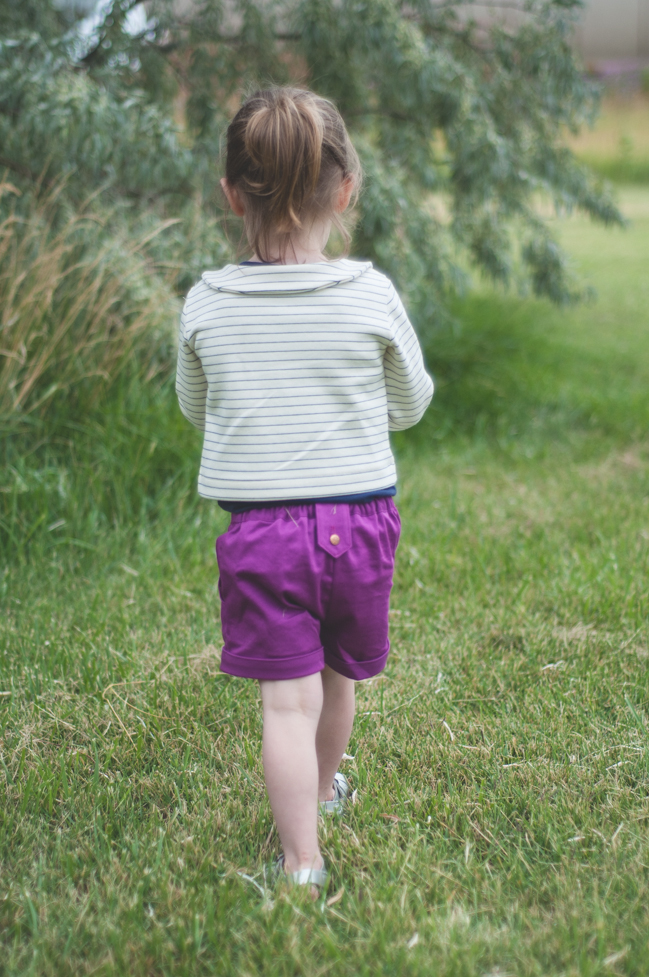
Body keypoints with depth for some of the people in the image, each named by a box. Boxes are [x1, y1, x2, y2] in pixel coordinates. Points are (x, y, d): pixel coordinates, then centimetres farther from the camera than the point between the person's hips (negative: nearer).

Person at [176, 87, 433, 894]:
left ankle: (302, 864, -1)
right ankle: (323, 790, 45)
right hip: (358, 518, 1)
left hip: (258, 529, -1)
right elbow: (410, 405, 6)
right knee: (337, 675, 21)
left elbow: (196, 409, 10)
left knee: (287, 700, 1)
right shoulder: (372, 296, -9)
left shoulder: (206, 304, -6)